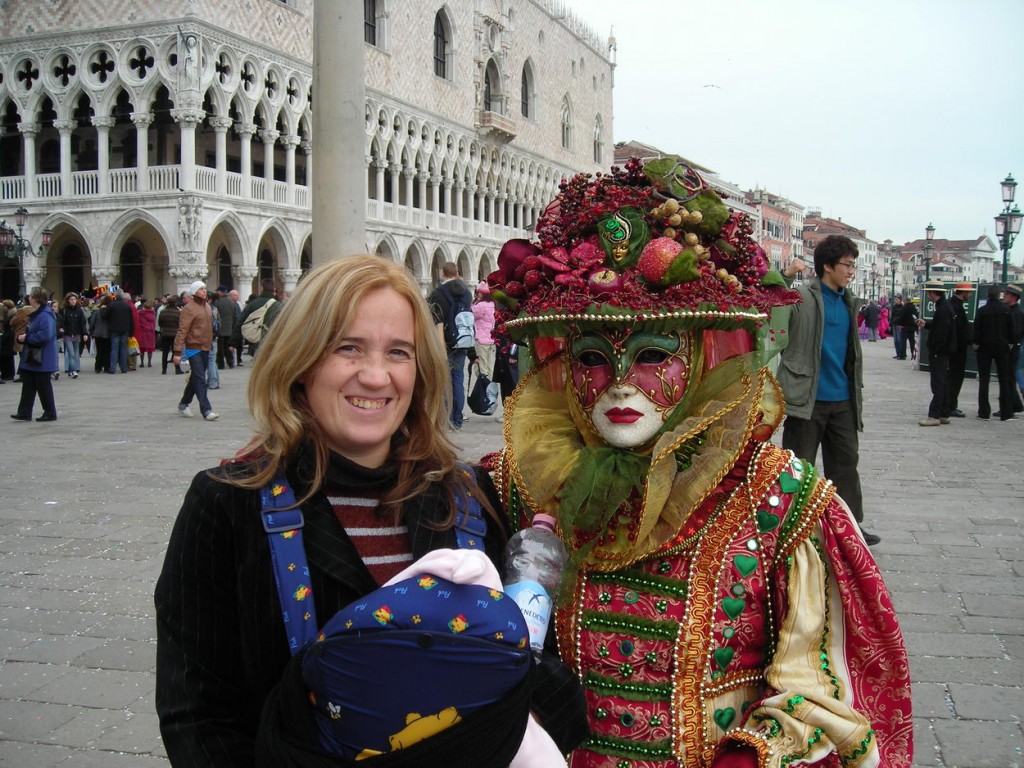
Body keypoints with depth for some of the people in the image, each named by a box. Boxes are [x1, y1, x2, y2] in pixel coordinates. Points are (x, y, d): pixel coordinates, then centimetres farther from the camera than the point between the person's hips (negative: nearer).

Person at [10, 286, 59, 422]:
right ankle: (24, 413, 13)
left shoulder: (45, 315, -19)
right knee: (28, 385, 10)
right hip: (32, 357, 10)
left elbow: (46, 335, -29)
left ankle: (50, 413, 10)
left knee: (43, 386, 0)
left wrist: (26, 338, -19)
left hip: (42, 359, -10)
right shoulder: (35, 314, 14)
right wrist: (21, 337, 0)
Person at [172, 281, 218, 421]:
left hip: (205, 348, 8)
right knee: (200, 379, -10)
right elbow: (182, 331, -15)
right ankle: (206, 410, -11)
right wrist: (177, 352, -19)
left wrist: (210, 343, 18)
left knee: (195, 378, 16)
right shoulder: (189, 308, -11)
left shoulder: (207, 306, 14)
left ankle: (183, 404, 31)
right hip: (194, 348, -8)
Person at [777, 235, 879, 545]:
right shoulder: (801, 296, -9)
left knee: (846, 464, 12)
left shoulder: (849, 301, 12)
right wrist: (785, 276, -32)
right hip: (808, 399, -7)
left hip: (843, 400, 7)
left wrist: (857, 390, 19)